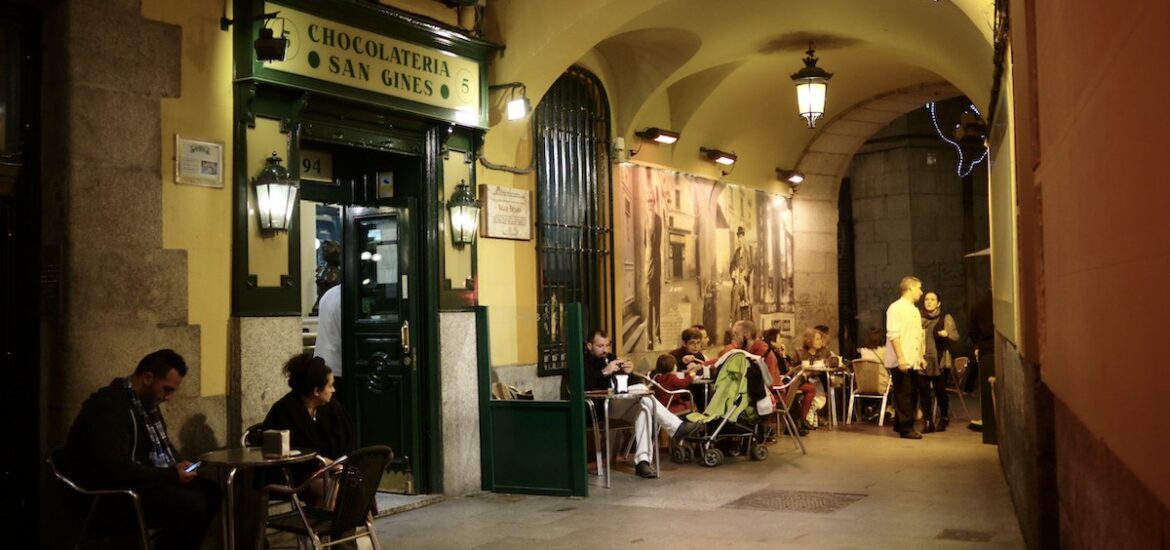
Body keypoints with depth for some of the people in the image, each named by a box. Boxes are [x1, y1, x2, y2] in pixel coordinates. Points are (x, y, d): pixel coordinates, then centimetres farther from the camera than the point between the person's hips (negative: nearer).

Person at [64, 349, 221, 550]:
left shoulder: (146, 402, 10)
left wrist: (178, 467, 1)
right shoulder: (110, 407, -22)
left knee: (210, 492, 0)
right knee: (191, 505, -26)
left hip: (141, 481, 10)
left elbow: (161, 448, 23)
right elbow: (116, 470, -31)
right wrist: (171, 475, -24)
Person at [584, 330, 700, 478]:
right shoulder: (584, 362, 2)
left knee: (642, 408, -26)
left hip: (620, 404, 7)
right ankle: (676, 428, -25)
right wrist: (604, 372, -25)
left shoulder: (609, 358, 22)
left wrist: (629, 371, -6)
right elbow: (584, 386, -18)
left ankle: (642, 461, -32)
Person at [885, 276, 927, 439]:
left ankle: (899, 424, 21)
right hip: (900, 362, -9)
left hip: (912, 362, 9)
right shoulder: (896, 308, -9)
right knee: (904, 395, -5)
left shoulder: (915, 310, 19)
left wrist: (920, 356, 15)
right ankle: (906, 428, 0)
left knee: (912, 394, 10)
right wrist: (900, 357, -21)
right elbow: (893, 335, -17)